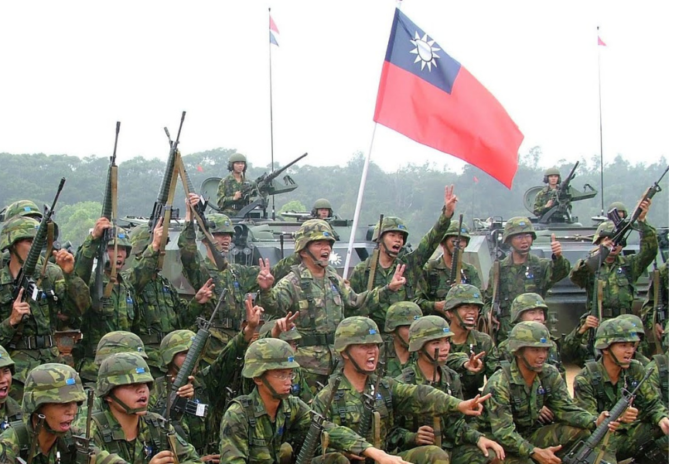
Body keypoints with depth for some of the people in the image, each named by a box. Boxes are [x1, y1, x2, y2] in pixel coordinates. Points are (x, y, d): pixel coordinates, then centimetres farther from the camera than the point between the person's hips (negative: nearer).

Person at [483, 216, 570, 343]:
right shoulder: (498, 269, 10)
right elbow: (488, 300, 19)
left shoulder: (541, 265, 4)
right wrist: (488, 313, -2)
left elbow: (560, 271, -18)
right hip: (504, 335, 2)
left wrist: (558, 257, -39)